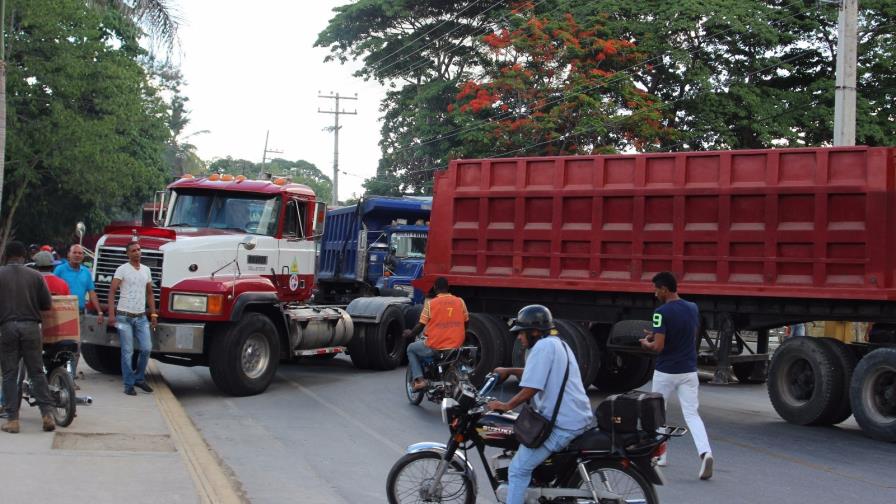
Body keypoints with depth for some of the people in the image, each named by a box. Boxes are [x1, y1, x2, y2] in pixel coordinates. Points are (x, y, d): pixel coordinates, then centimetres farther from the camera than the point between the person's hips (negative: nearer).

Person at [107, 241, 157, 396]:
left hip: (141, 317, 5)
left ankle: (139, 378, 17)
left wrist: (153, 314, 12)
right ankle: (129, 385, 5)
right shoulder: (122, 269, -4)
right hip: (124, 317, -5)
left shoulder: (146, 270, 12)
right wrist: (111, 314, -18)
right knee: (127, 352, -3)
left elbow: (149, 293, 18)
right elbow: (112, 291, -9)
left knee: (146, 348, -2)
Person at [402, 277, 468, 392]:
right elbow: (465, 323, 10)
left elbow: (420, 326, -4)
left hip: (434, 347, -4)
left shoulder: (430, 304, -7)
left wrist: (410, 334, 16)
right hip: (456, 346, 4)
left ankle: (419, 379, 6)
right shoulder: (460, 301, 2)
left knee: (411, 349, 22)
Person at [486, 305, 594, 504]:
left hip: (562, 425, -11)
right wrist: (509, 371, 30)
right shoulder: (557, 343, 18)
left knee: (518, 469, -9)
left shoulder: (542, 347, -13)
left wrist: (506, 406, -7)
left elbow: (531, 388, -19)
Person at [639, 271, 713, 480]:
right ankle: (705, 452, -20)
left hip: (666, 372, -4)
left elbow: (658, 346, -20)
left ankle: (659, 456, 24)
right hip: (689, 371, 4)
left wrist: (646, 343, 3)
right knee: (692, 414, 2)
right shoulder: (693, 309, 4)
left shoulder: (662, 312, -16)